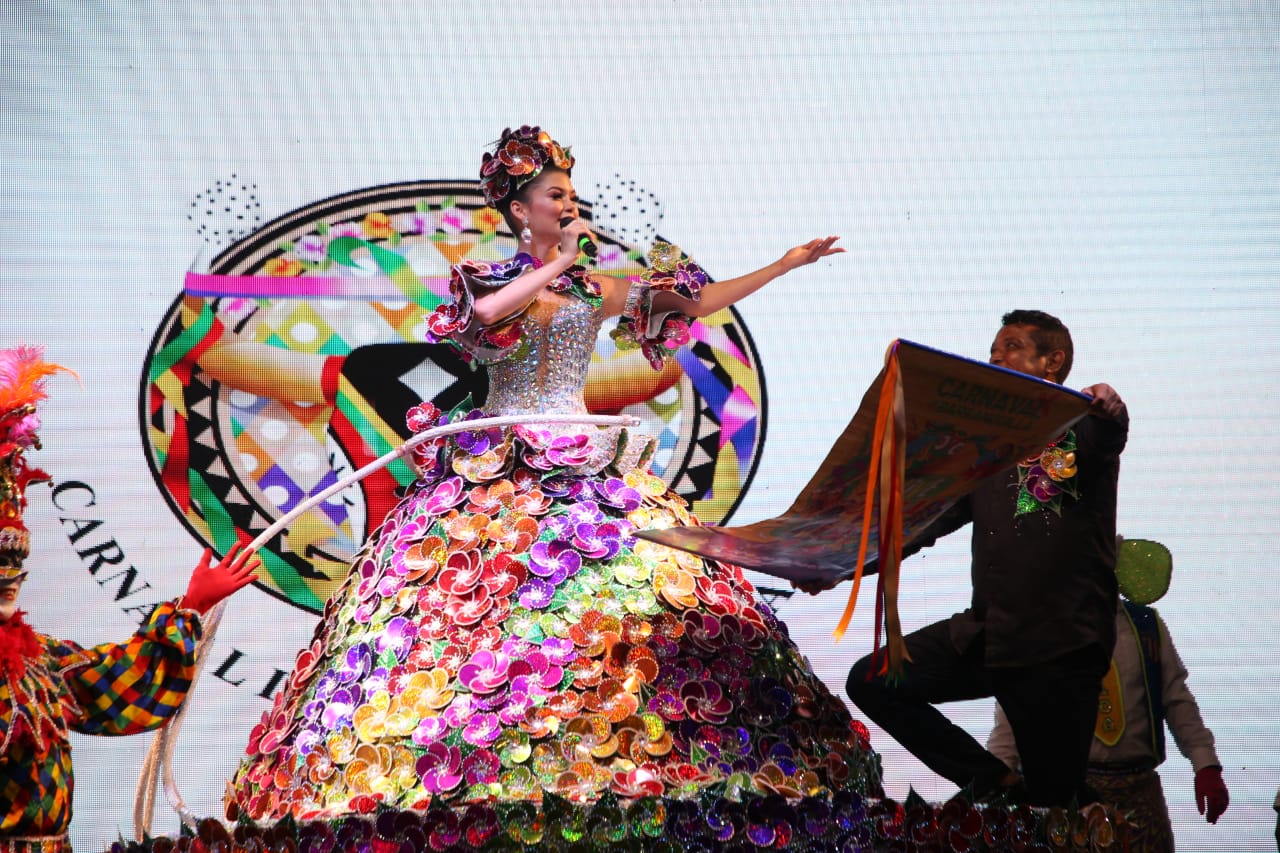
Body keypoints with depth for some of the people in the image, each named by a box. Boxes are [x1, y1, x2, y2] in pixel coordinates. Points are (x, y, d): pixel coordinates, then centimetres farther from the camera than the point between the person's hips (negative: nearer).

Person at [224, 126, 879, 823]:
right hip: (489, 468, -2)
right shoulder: (487, 280, 7)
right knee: (478, 598, -13)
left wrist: (787, 264, 12)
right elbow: (485, 312, -18)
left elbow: (698, 303, 14)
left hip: (581, 463, 3)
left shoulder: (598, 288, 14)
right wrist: (556, 265, -12)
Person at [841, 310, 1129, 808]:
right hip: (986, 633, 6)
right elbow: (926, 519, 14)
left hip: (1061, 648, -6)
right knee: (870, 682, -3)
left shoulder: (1082, 427, 0)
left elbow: (1109, 433, -24)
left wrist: (1110, 410, -49)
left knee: (1053, 808, -7)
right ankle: (990, 778, 5)